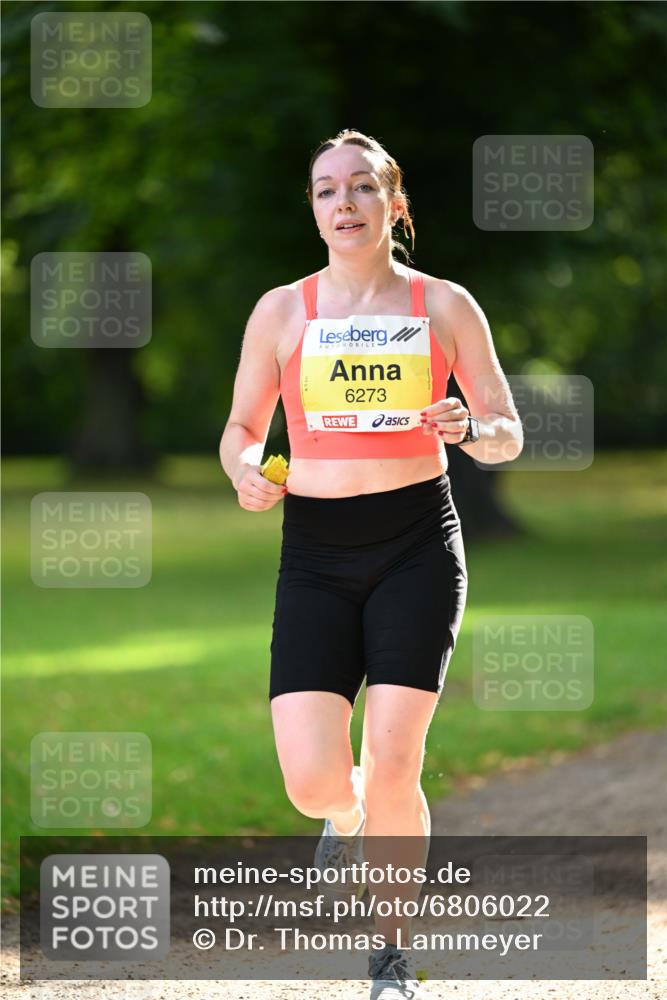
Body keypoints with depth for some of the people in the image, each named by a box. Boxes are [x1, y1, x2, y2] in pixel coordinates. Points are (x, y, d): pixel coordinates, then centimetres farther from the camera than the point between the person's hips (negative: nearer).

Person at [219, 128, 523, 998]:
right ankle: (350, 813, 29)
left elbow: (509, 437, 8)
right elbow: (242, 428, 14)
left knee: (393, 766, -9)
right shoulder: (281, 311, 5)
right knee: (312, 784, -10)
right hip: (316, 552, 1)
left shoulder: (446, 307, 4)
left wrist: (474, 429, -16)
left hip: (418, 544, -1)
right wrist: (246, 472, -9)